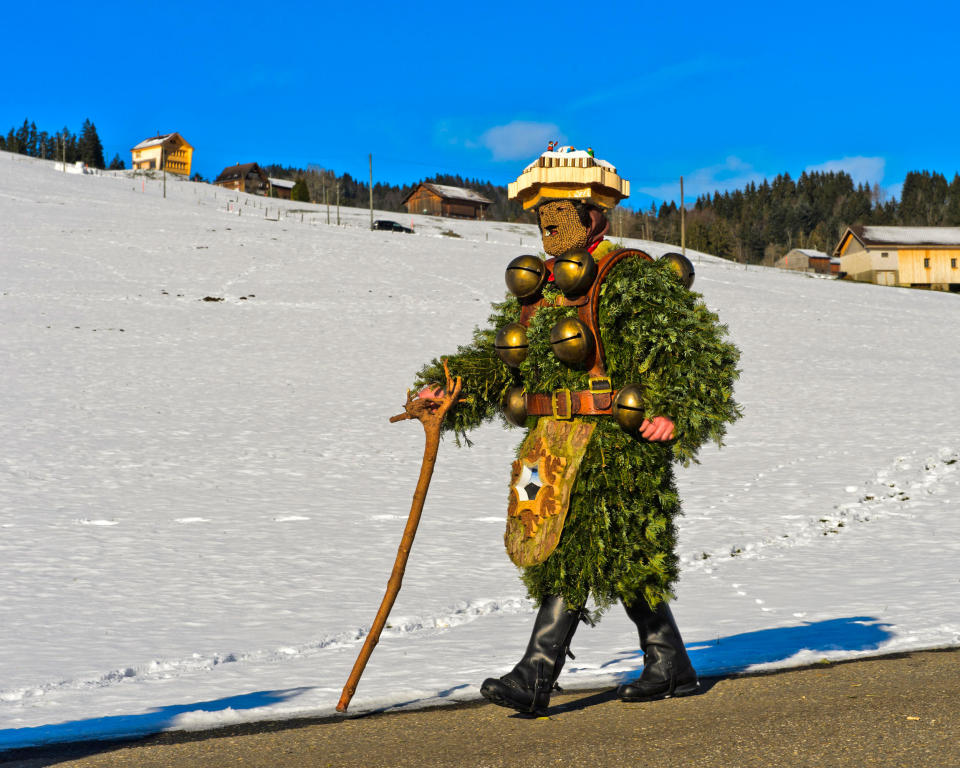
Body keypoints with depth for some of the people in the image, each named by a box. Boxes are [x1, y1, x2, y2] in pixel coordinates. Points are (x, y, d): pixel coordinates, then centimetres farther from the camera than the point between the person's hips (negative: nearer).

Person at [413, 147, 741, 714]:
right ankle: (671, 667, 25)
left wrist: (675, 414, -28)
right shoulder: (541, 285, 15)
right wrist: (447, 386, 3)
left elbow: (695, 353, -13)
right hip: (558, 441, 8)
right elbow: (498, 359, 18)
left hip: (611, 438, -8)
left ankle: (535, 679, -9)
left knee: (576, 549, -10)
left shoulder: (630, 279, -9)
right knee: (622, 559, 14)